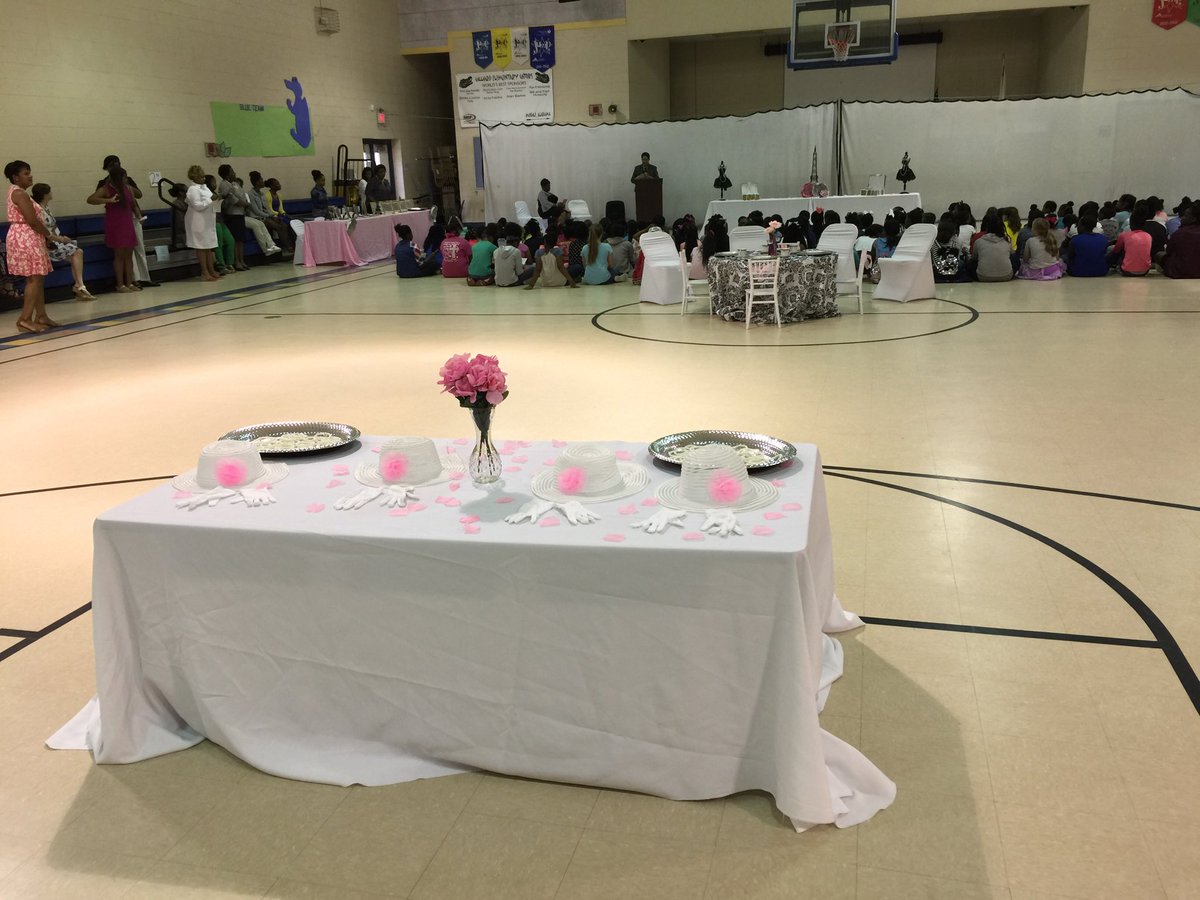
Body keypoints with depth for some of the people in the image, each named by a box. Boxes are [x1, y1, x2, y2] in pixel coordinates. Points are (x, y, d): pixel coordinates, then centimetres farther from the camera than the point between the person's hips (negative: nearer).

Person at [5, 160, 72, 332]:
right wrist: (51, 236, -9)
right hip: (26, 239, -10)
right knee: (34, 279, -12)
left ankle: (41, 316, 16)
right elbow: (33, 220, -19)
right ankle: (25, 319, -14)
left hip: (27, 238, 10)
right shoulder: (19, 193, -14)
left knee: (38, 279, 12)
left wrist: (47, 236, 10)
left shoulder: (17, 192, 18)